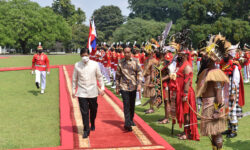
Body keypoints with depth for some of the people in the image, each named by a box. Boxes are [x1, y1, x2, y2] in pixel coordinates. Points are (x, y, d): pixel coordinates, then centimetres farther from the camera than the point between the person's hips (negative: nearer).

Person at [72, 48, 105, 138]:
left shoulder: (95, 64, -3)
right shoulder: (77, 65, -1)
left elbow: (99, 77, 6)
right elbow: (74, 79, 7)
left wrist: (102, 88, 4)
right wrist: (73, 90, 9)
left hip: (92, 92, 1)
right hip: (82, 93, -1)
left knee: (93, 110, 14)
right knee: (84, 112, -5)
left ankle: (92, 124, 41)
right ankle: (86, 130, 3)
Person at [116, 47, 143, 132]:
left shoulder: (135, 62, 3)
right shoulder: (120, 63, 5)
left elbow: (139, 73, -2)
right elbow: (118, 76, 12)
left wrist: (139, 84, -14)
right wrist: (117, 87, 11)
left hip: (133, 86, 1)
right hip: (124, 87, -1)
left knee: (132, 105, 12)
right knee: (126, 105, -11)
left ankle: (131, 120, 30)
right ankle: (127, 124, -17)